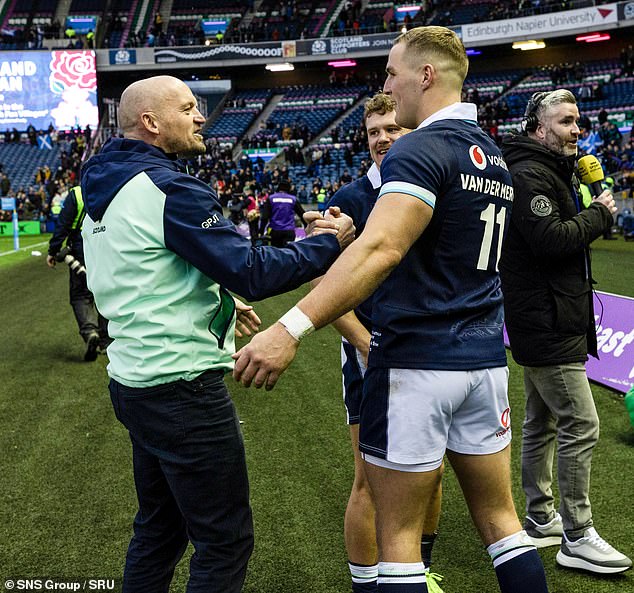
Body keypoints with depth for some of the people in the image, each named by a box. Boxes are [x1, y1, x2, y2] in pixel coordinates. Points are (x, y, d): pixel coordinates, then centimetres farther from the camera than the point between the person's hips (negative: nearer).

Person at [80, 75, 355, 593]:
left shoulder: (106, 188, 11)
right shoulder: (168, 190, -18)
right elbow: (251, 272, -22)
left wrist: (217, 302, 22)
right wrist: (327, 243, -10)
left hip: (134, 379, 10)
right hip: (181, 388, -10)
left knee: (159, 528, 22)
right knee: (226, 540, 2)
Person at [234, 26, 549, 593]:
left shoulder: (421, 149, -14)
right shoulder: (494, 157, 14)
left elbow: (381, 251, -29)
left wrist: (292, 327, -36)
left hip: (416, 361, -8)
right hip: (486, 360, 8)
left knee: (398, 535, 4)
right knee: (500, 519, 16)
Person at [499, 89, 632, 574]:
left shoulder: (551, 171, 18)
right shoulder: (529, 175, -16)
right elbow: (552, 240, -24)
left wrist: (592, 210, 0)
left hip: (543, 322, 11)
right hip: (547, 323, -11)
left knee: (543, 421, 16)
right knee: (581, 424, -8)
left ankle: (541, 518, 28)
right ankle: (577, 538, 2)